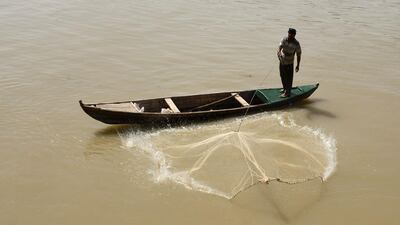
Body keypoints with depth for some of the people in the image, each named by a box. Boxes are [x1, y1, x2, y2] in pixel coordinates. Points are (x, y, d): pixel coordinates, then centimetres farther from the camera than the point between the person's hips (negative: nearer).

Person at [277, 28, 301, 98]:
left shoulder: (296, 44, -17)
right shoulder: (284, 39, -9)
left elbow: (298, 55, -9)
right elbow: (280, 47, -20)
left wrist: (298, 65, -8)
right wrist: (279, 53, -43)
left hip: (289, 63, -5)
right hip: (282, 61, 5)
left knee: (288, 78, 0)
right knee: (282, 76, 20)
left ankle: (287, 93, 12)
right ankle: (285, 88, 40)